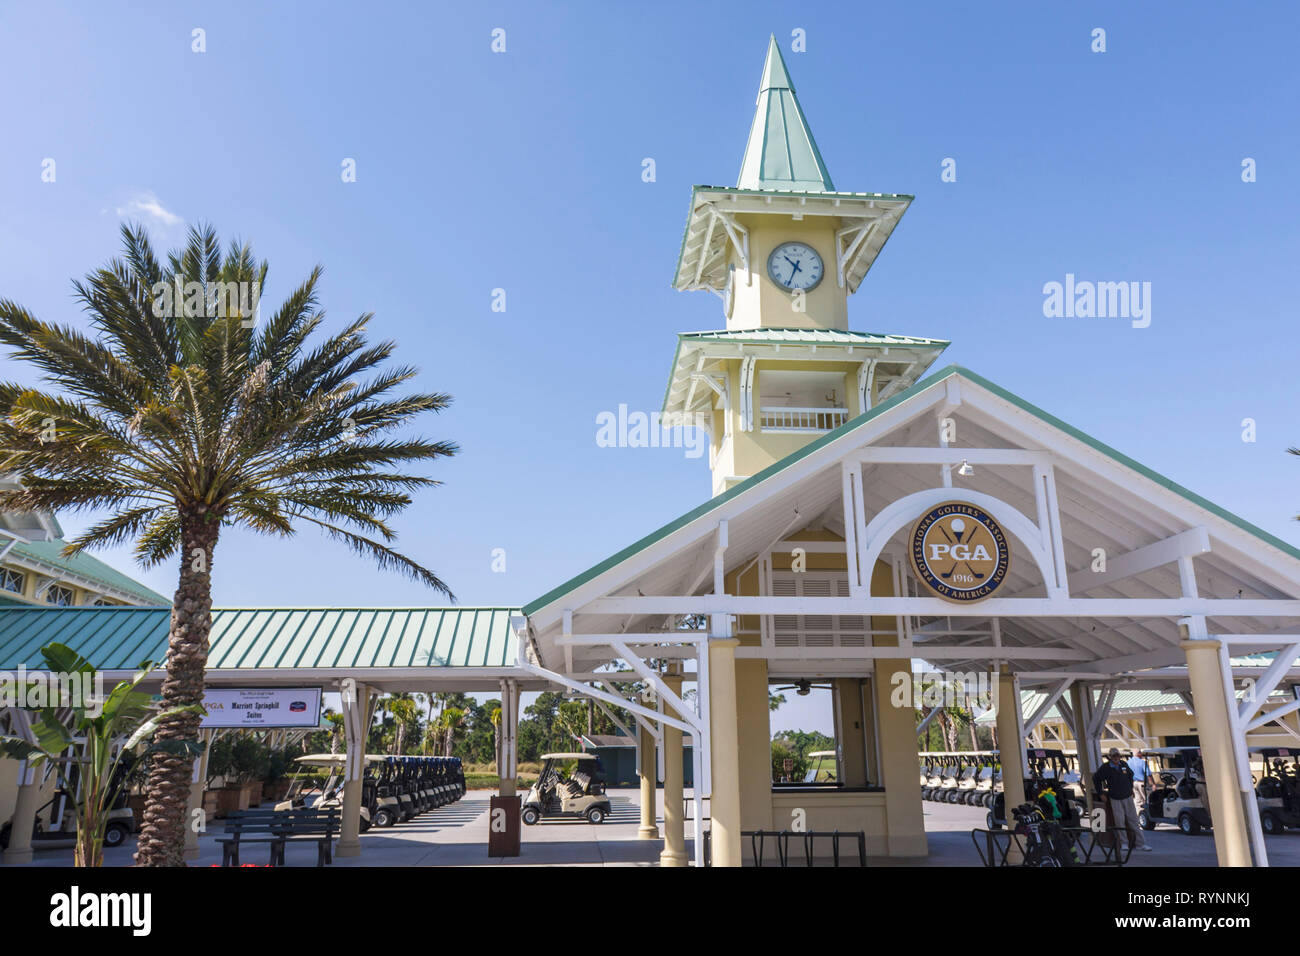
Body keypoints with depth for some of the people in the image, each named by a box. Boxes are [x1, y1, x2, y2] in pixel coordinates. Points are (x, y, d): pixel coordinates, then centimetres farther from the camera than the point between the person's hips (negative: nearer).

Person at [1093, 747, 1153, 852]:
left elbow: (1130, 774, 24)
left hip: (1128, 797, 3)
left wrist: (1130, 788, 20)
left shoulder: (1123, 764, 3)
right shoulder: (1105, 768, -8)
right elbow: (1095, 779, 2)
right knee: (1120, 822, -3)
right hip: (1115, 799, -3)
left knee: (1133, 820, 5)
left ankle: (1140, 843, 7)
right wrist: (1101, 793, 2)